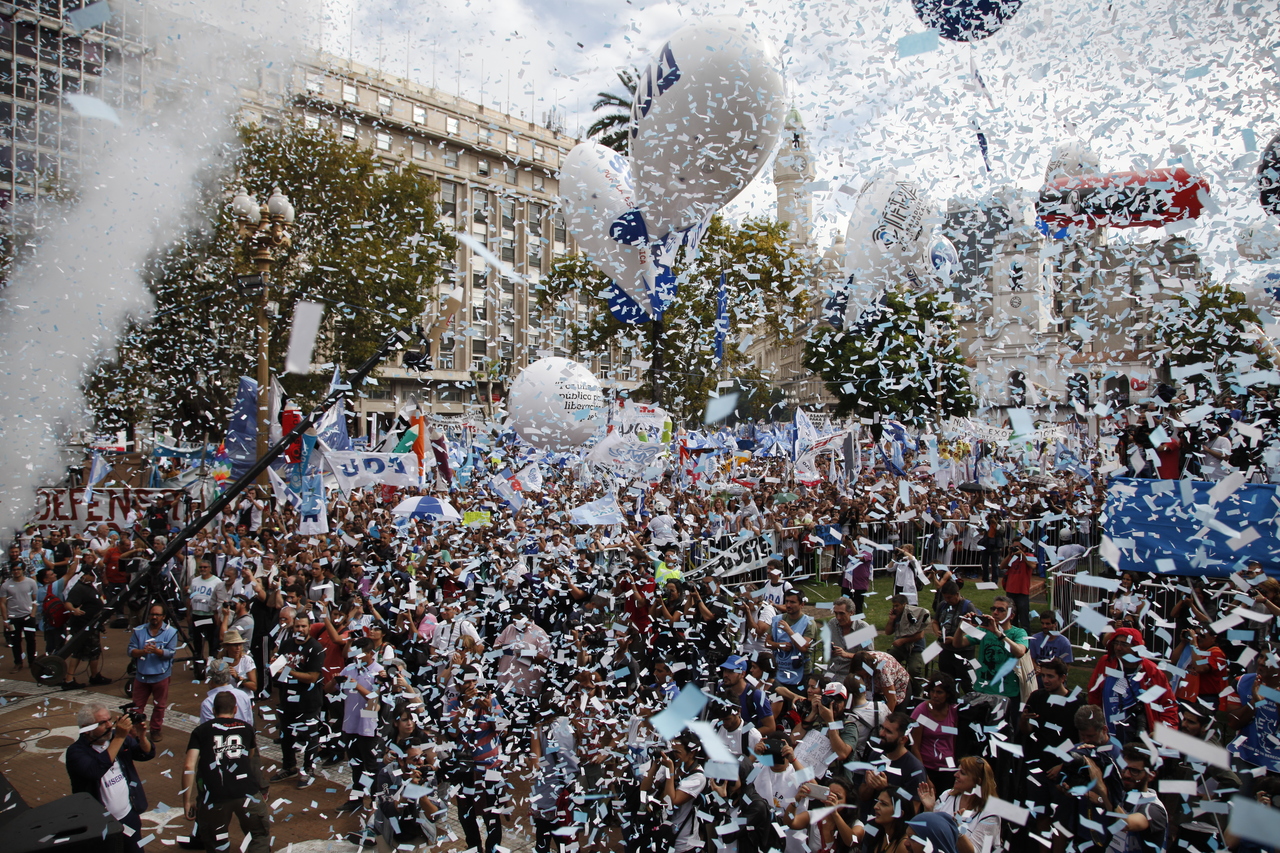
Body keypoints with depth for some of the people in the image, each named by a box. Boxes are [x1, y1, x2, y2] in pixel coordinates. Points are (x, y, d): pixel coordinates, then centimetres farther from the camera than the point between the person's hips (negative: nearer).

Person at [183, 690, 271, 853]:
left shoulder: (200, 731, 15)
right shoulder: (246, 727, 19)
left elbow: (189, 767, 2)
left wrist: (187, 800, 6)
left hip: (213, 797, 0)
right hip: (247, 792, 1)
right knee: (261, 835, 18)